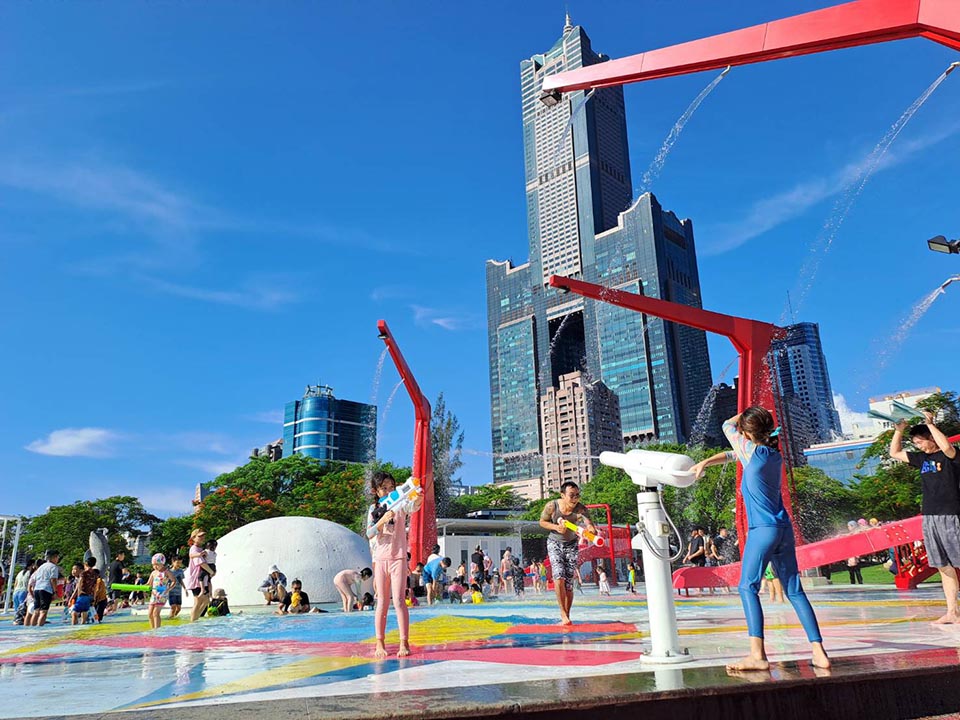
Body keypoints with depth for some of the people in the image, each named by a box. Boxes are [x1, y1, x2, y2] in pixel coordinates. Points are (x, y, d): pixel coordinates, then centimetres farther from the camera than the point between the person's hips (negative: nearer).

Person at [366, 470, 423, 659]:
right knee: (382, 602, 8)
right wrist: (382, 520, -21)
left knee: (398, 600, -7)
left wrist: (418, 499, -49)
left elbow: (412, 508, -26)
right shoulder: (373, 509, 7)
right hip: (380, 559, 3)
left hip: (398, 558, -3)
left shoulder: (399, 505, -2)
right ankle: (380, 643, 14)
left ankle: (404, 643, -3)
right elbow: (369, 533, -4)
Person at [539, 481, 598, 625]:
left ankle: (566, 617, 14)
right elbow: (542, 522, -5)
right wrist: (555, 527, -24)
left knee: (569, 582, 0)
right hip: (554, 543, 0)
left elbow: (589, 523, -41)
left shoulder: (580, 509, -25)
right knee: (558, 576, -19)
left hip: (572, 545, 1)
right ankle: (563, 614, -12)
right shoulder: (551, 506, -22)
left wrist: (591, 530, -65)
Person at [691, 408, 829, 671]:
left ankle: (758, 655, -11)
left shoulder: (753, 451, -10)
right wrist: (705, 462, 21)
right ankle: (819, 651, 8)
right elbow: (733, 454, 23)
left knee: (748, 588, -4)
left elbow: (727, 425, 7)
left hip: (762, 531, -8)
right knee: (794, 591, 10)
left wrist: (743, 415, 21)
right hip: (784, 529, 8)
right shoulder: (775, 454, 11)